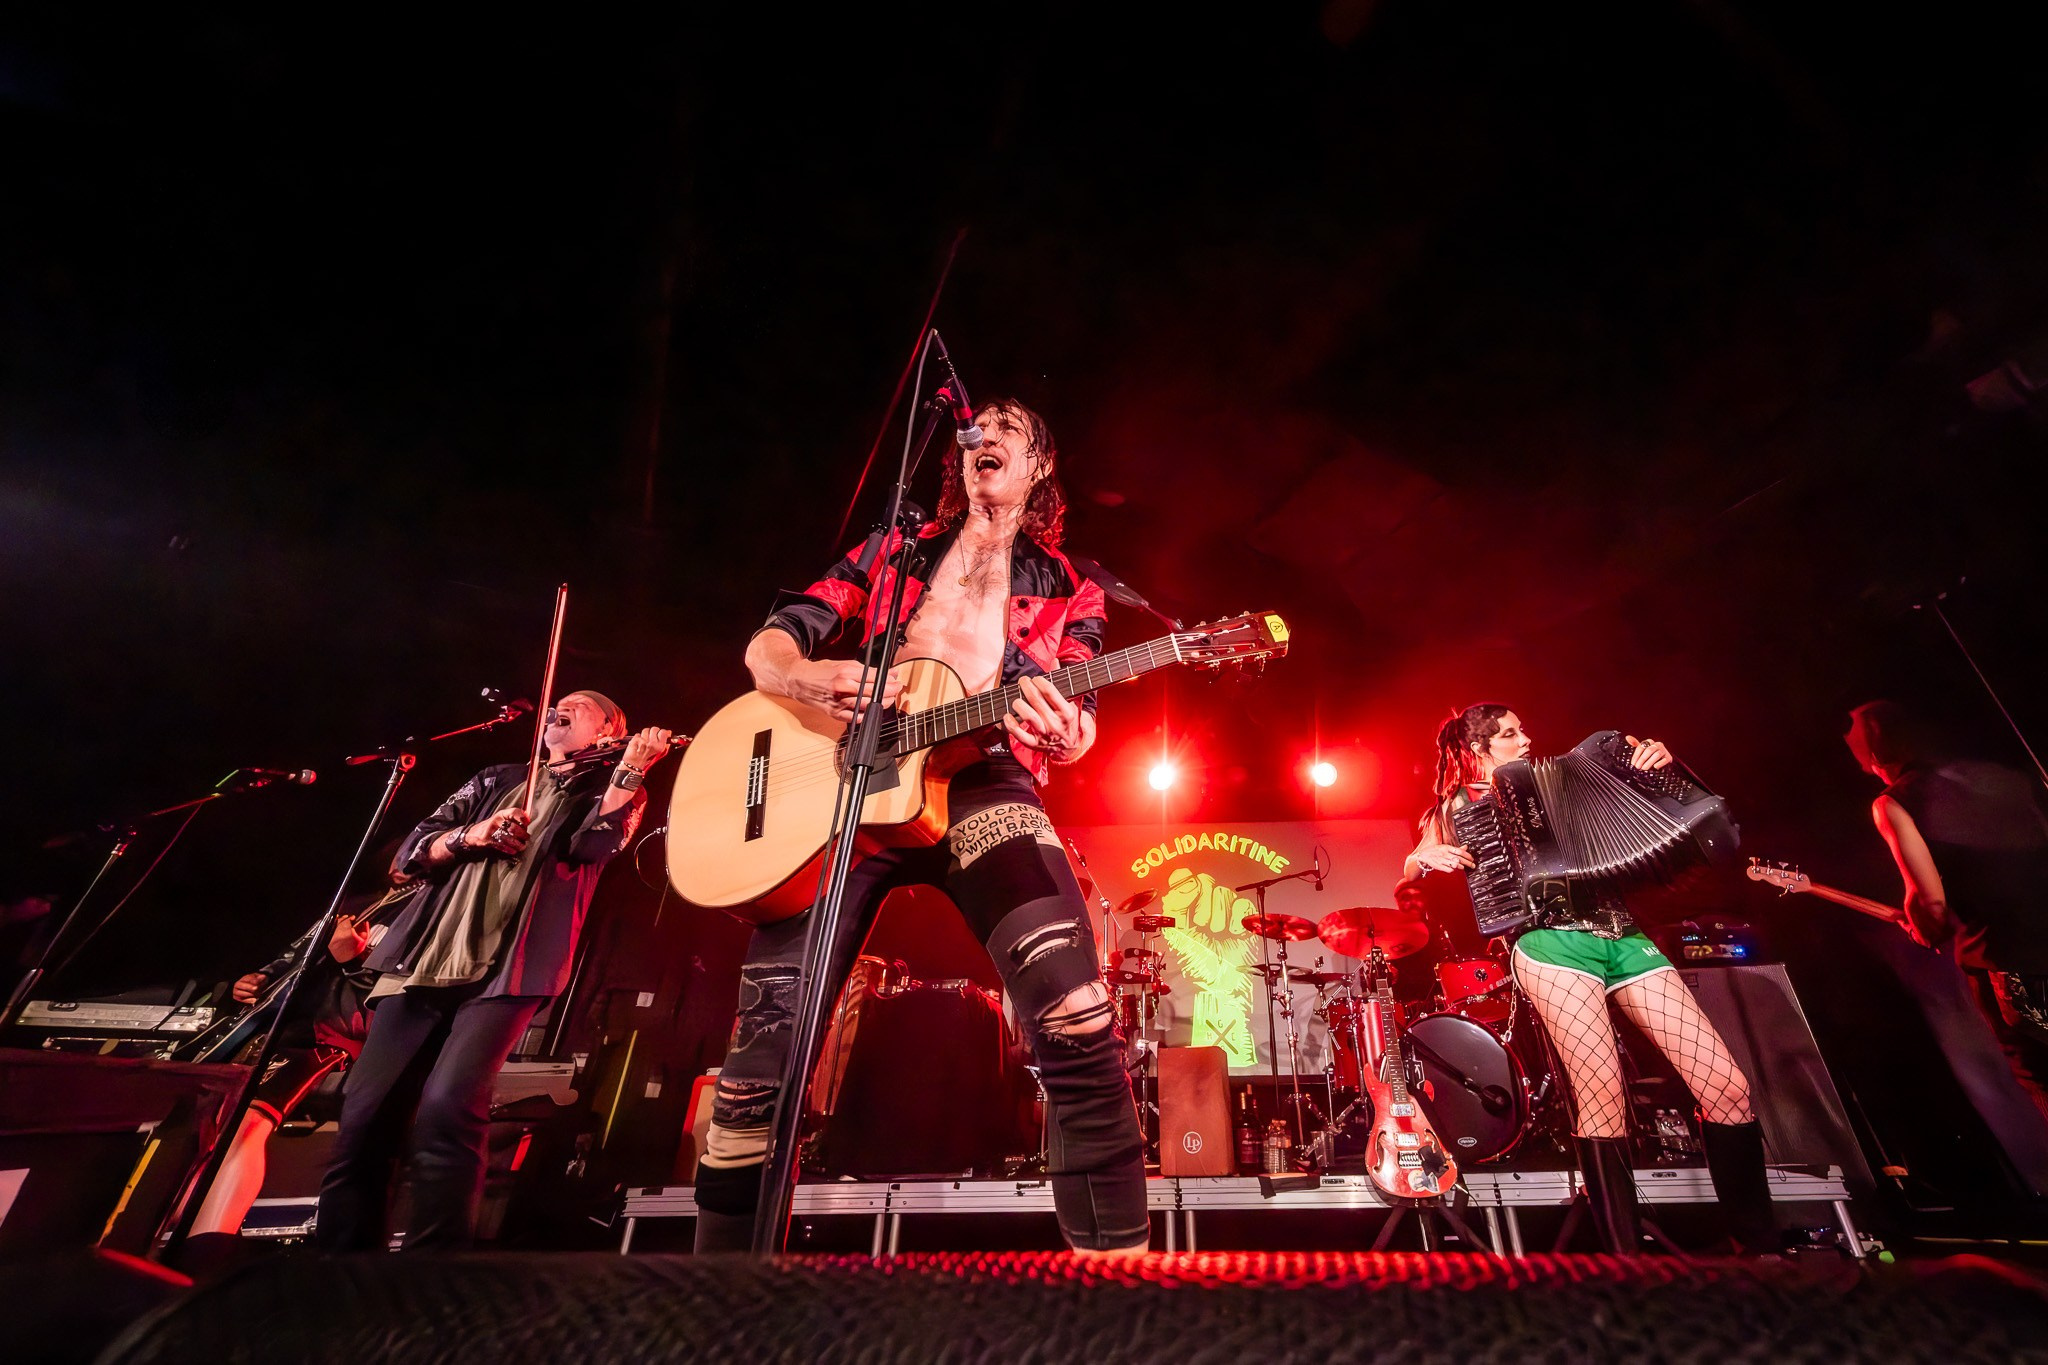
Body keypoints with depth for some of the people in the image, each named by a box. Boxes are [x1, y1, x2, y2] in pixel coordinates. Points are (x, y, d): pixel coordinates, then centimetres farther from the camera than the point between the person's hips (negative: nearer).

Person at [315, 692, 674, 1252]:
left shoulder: (612, 792, 10)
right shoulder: (497, 780, 23)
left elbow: (593, 843, -12)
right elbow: (412, 851, 16)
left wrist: (632, 768, -22)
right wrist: (471, 836, -4)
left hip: (506, 971, -5)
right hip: (423, 963, 5)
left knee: (447, 1107, -21)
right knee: (362, 1117, 1)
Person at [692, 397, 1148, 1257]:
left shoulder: (1066, 587, 19)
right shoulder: (893, 551, 21)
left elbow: (1076, 712, 9)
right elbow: (767, 645, 15)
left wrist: (1066, 734, -18)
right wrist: (817, 681, -10)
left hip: (980, 784, -1)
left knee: (1077, 1023, -25)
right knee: (762, 1054, -1)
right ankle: (723, 1246, 22)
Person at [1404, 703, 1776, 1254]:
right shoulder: (1459, 806, 10)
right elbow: (1410, 871, 3)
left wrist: (1653, 760, 8)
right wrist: (1429, 859, -19)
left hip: (1622, 935, 5)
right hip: (1551, 942, -5)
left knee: (1727, 1083, -3)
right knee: (1602, 1088, -19)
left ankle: (1761, 1248, 15)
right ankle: (1626, 1256, -4)